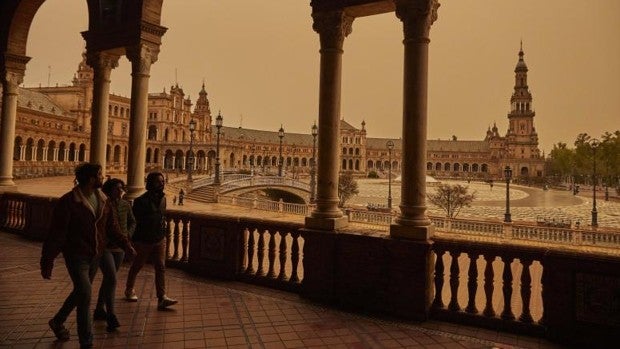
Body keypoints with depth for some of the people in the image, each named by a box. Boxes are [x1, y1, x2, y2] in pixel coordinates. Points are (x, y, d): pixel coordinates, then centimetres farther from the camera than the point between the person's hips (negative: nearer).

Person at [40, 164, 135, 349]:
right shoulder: (68, 202, -17)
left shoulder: (103, 200, 2)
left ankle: (57, 322, 46)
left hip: (95, 255, 7)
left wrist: (125, 244, -6)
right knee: (85, 294, -10)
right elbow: (55, 234, -15)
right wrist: (47, 262, -13)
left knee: (80, 292, 19)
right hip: (76, 255, -6)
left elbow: (112, 226, 6)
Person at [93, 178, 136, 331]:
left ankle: (99, 310, 36)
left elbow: (132, 222, 14)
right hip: (103, 248, -6)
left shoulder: (125, 205, 1)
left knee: (108, 279, 18)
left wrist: (127, 234, -4)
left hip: (119, 248, 6)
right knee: (111, 279, -16)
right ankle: (111, 317, -10)